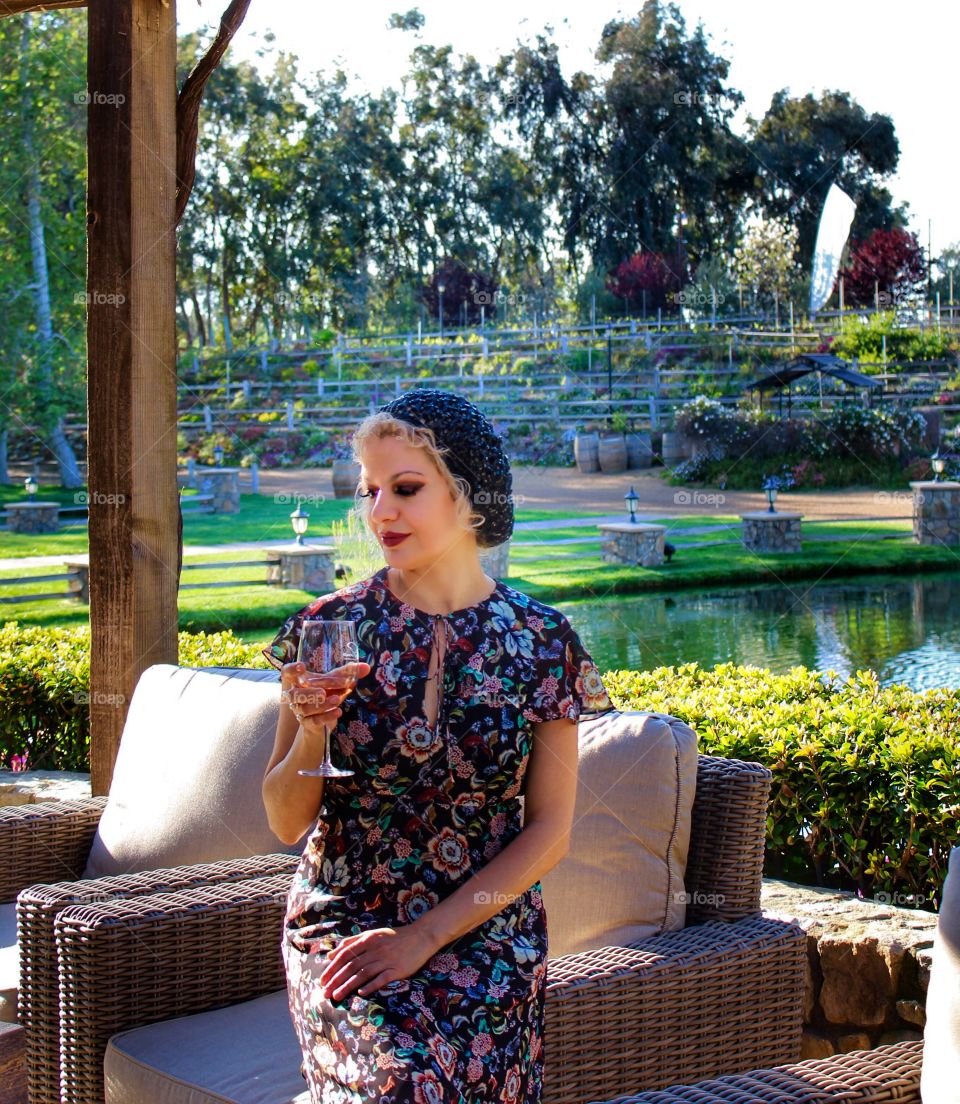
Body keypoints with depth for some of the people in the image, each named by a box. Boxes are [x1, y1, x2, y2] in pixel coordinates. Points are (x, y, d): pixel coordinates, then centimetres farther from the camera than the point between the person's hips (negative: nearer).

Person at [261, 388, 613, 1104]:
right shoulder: (331, 628, 0)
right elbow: (287, 822, 3)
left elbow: (549, 831, 0)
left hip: (483, 932, 1)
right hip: (341, 928, 0)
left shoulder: (542, 642, -1)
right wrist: (312, 728, -17)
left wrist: (423, 937, -9)